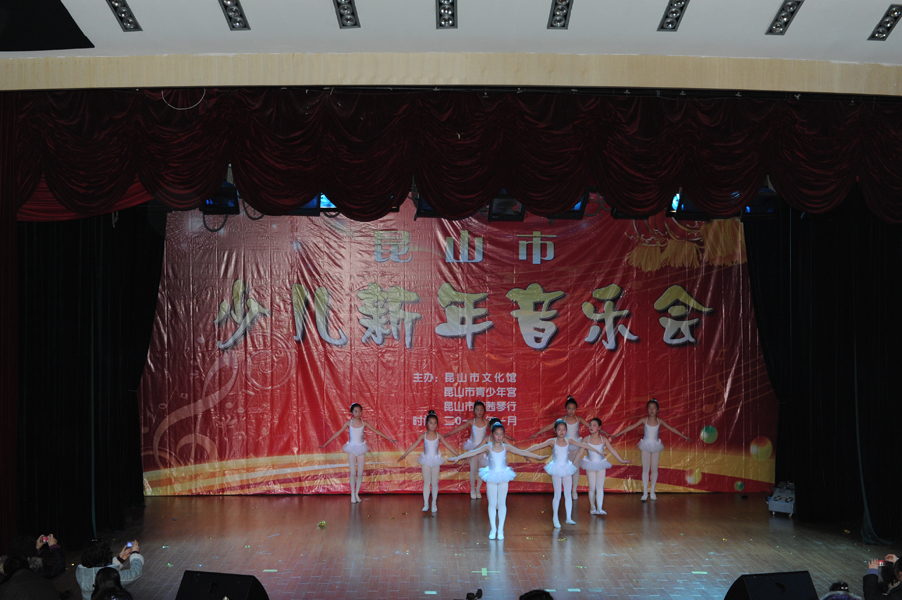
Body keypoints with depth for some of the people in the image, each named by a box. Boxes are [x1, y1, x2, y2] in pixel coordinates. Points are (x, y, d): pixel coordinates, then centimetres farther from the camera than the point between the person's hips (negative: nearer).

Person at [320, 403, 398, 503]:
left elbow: (376, 431, 2)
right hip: (352, 448, -1)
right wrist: (325, 444, -4)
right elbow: (337, 433, -1)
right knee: (353, 473, -1)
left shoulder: (364, 423, -1)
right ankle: (352, 495, 7)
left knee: (360, 473, 2)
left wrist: (390, 439, 2)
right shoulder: (349, 423, -4)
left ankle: (357, 493, 15)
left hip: (361, 448, 1)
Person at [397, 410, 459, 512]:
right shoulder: (423, 435, -6)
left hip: (435, 460, 0)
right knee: (426, 482, 2)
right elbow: (414, 445, -5)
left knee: (435, 482, 5)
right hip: (426, 460, 0)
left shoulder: (439, 436, -5)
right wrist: (404, 455, -7)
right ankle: (426, 504, 9)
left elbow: (447, 445, -1)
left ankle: (434, 503, 16)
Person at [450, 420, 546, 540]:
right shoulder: (488, 447, -7)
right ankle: (493, 529, 19)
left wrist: (538, 457, -6)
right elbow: (474, 452, -14)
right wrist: (458, 457, -23)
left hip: (503, 476, 1)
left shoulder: (506, 447, -3)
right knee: (492, 504, 6)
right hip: (491, 476, -1)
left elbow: (522, 452, -4)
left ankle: (500, 529, 16)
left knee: (502, 503, 5)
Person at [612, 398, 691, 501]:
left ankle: (652, 492, 15)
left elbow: (671, 429, 6)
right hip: (646, 446, -1)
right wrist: (618, 434, -6)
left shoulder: (659, 421, -1)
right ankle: (645, 493, 5)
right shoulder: (644, 420, -4)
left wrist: (683, 436, 9)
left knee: (654, 469, 4)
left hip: (655, 446, 1)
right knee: (645, 469, -1)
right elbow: (631, 427, -4)